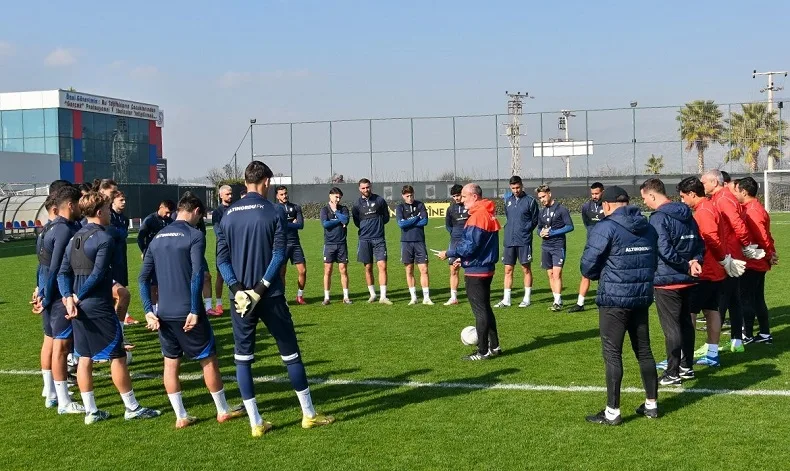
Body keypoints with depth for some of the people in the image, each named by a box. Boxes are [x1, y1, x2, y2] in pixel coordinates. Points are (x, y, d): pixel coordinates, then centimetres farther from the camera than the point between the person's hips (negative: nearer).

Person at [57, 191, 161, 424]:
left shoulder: (75, 238, 11)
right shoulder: (103, 238, -13)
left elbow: (63, 272, 5)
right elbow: (97, 275, -18)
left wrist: (69, 297, -6)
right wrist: (78, 298, -9)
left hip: (80, 307, 8)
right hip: (99, 307, -8)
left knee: (85, 358, 11)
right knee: (117, 356, 1)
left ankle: (90, 411, 16)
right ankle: (132, 408, 9)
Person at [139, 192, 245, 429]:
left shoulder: (157, 238, 12)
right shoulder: (194, 235, -8)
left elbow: (143, 278, 8)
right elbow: (197, 274, -18)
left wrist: (148, 311, 5)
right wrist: (195, 311, -16)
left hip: (164, 313, 6)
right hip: (187, 312, -5)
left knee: (171, 362, 12)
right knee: (208, 360, 8)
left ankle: (181, 417, 16)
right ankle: (223, 411, 19)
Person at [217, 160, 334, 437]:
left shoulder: (228, 214, 5)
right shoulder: (274, 212, -5)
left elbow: (221, 258, 0)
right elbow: (279, 255, -12)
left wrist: (238, 289, -7)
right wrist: (260, 288, -12)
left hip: (241, 298, 3)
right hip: (271, 296, -3)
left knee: (242, 359, 10)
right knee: (290, 354, 9)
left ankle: (256, 423, 9)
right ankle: (309, 415, 17)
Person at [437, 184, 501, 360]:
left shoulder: (478, 216, -19)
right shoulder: (488, 214, 12)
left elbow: (470, 245, -22)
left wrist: (448, 253, -11)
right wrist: (463, 258, 16)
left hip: (476, 271, -10)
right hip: (486, 268, 10)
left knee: (480, 310, -3)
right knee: (485, 308, 18)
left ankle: (483, 351, 4)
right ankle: (494, 346, 24)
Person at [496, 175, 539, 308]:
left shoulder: (530, 201, -4)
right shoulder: (508, 200, 11)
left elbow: (535, 220, 1)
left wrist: (526, 230, -4)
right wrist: (509, 229, 11)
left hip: (524, 241, -4)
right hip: (509, 241, 4)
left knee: (526, 269, 3)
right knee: (508, 270, 5)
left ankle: (527, 298, 11)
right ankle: (506, 300, 9)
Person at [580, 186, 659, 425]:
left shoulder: (605, 228, -12)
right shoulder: (648, 228, 9)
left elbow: (588, 267, -13)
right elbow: (654, 262, 16)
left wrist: (603, 275, 7)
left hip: (614, 300, -6)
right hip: (642, 298, 7)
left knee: (612, 354, 0)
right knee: (644, 351, 16)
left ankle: (612, 411, 3)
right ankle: (651, 404, 24)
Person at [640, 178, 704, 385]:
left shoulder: (658, 218, -17)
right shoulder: (686, 215, 10)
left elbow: (665, 251, -25)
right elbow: (700, 244, 12)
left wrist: (687, 266, -14)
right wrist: (694, 263, -3)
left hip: (666, 281, -8)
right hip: (687, 281, 8)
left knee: (671, 327, -2)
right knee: (686, 323, 17)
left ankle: (672, 373, 5)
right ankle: (687, 367, 26)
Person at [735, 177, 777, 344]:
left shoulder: (752, 211, -18)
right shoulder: (755, 208, 13)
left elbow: (762, 237, -20)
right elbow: (765, 236, 13)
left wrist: (769, 255, -9)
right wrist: (771, 253, 9)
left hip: (752, 263, -10)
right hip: (759, 263, 10)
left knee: (746, 299, -2)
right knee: (758, 299, 14)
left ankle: (748, 335, 4)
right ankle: (765, 334, 19)